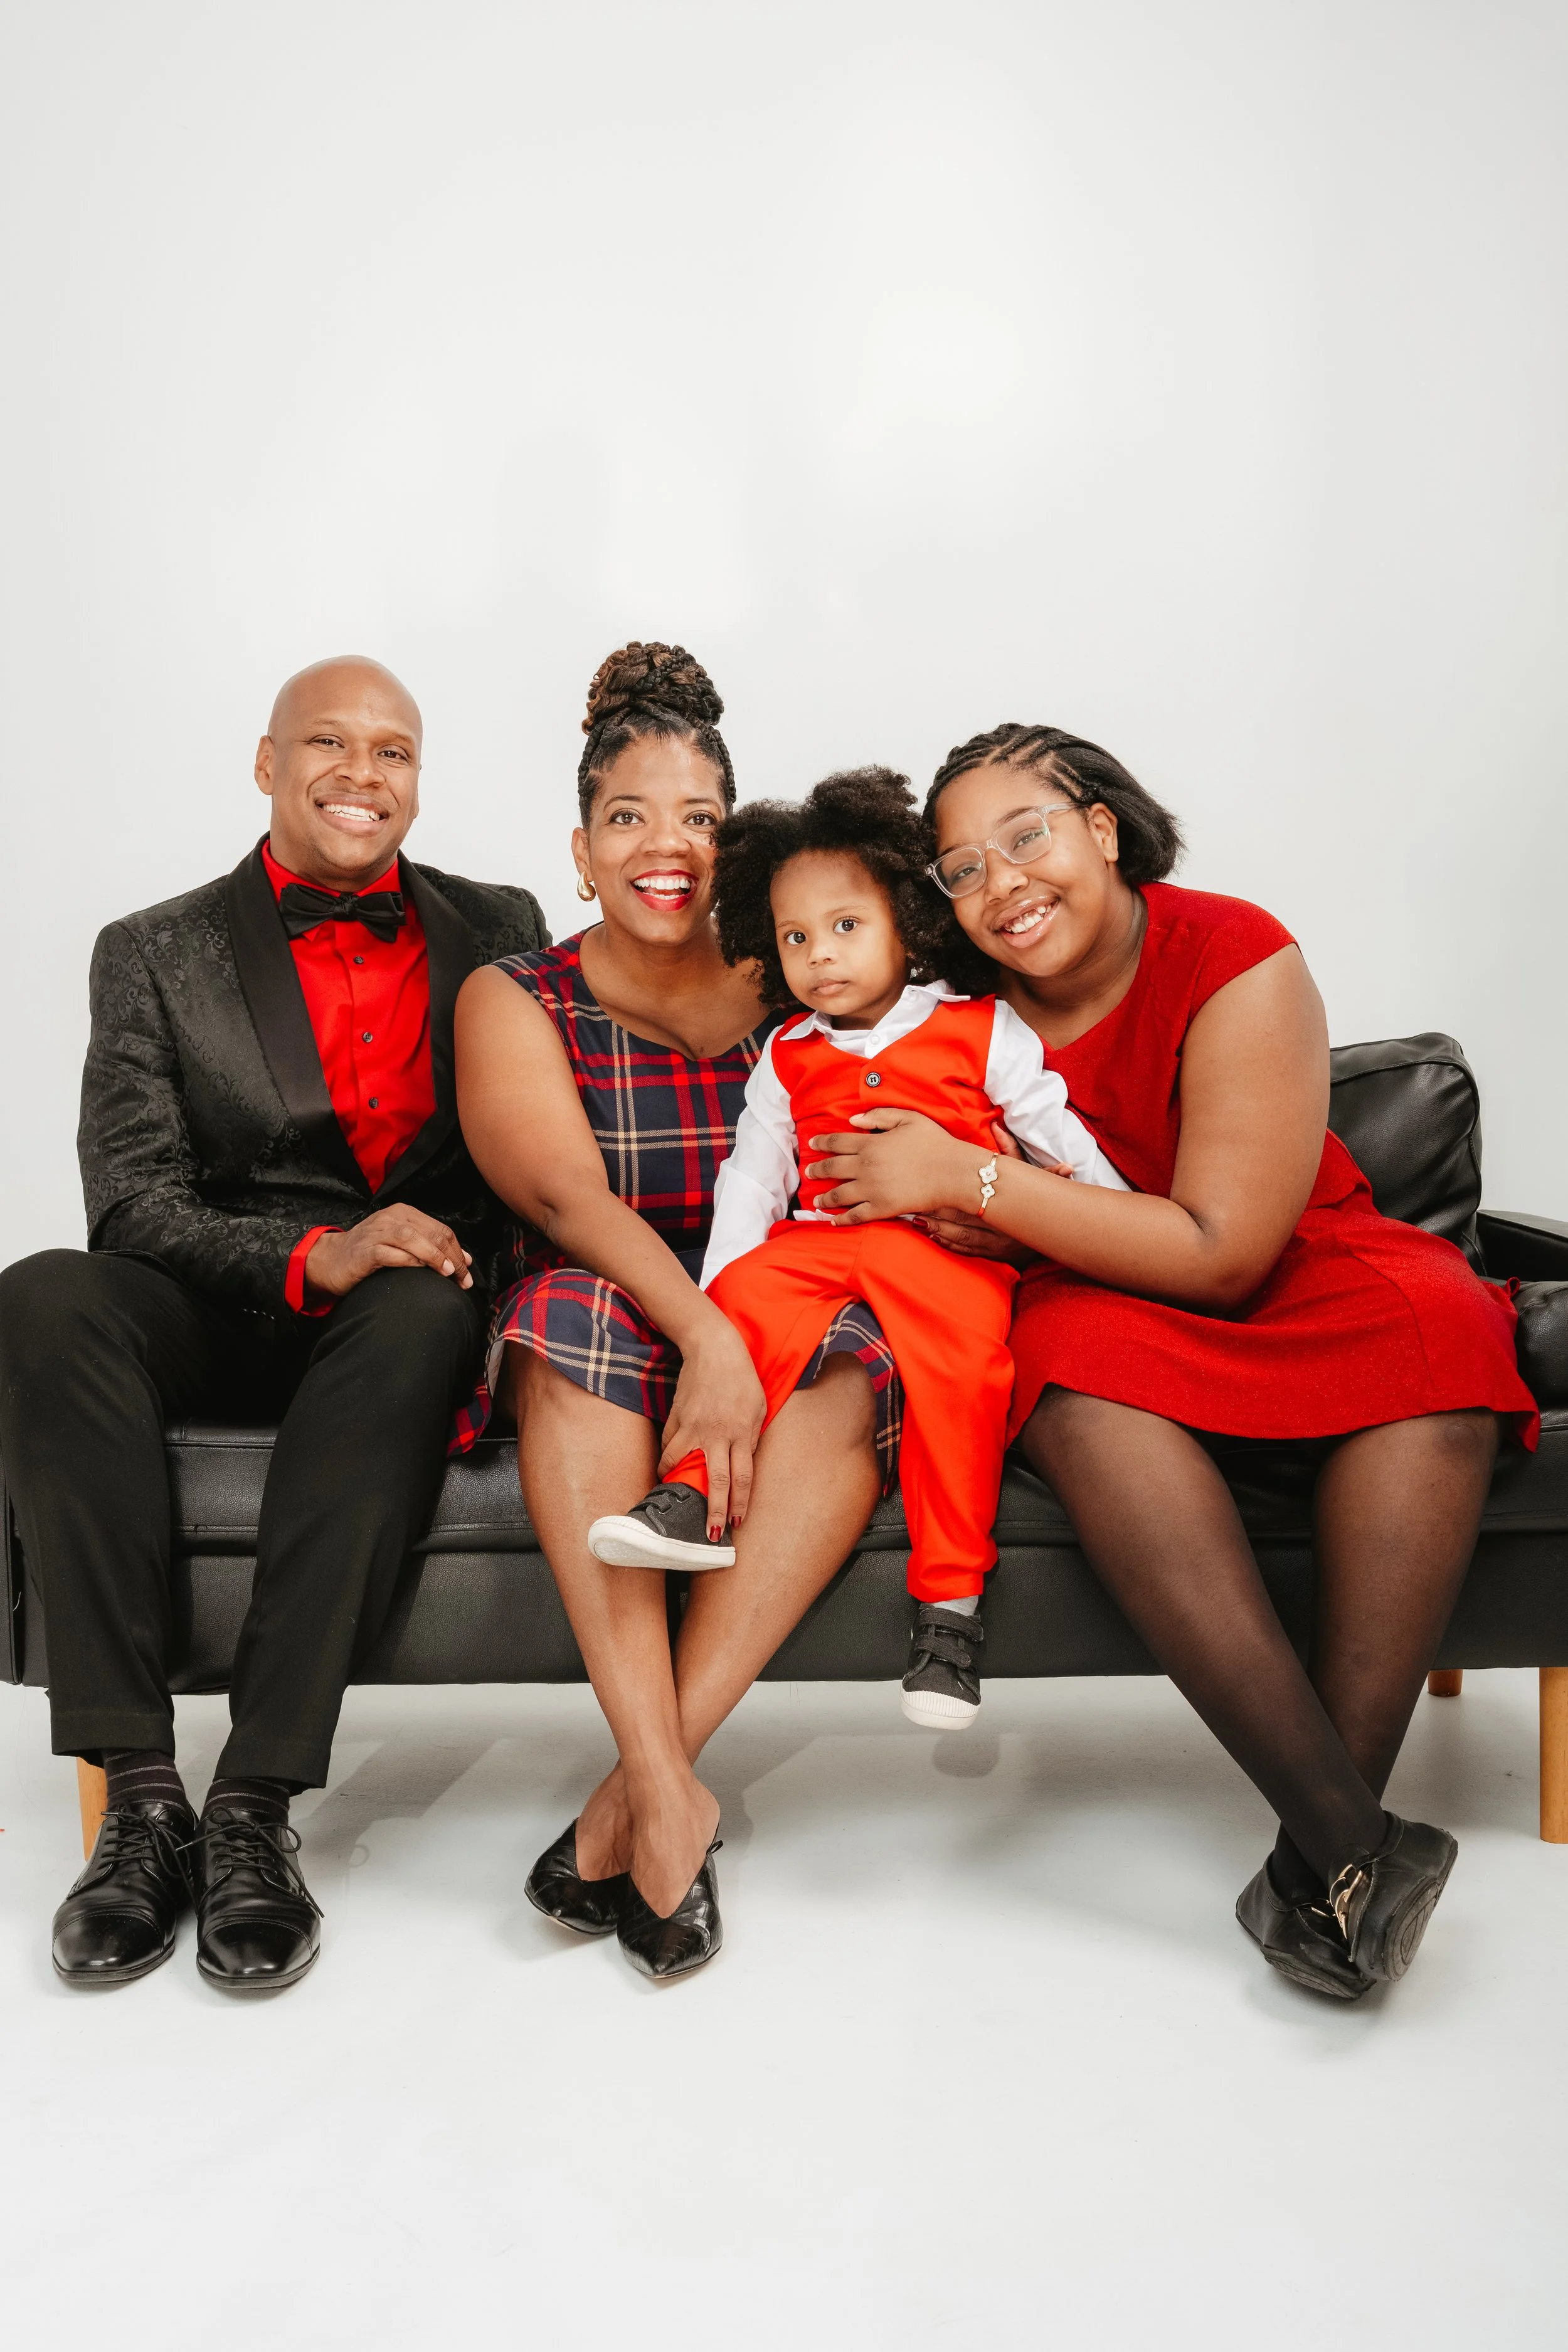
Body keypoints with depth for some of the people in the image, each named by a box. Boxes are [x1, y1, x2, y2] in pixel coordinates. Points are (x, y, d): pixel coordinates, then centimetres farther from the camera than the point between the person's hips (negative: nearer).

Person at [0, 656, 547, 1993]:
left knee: (416, 1316, -36)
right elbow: (133, 1200, -3)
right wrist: (310, 1257, -22)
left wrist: (450, 1261, -12)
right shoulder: (156, 955, 8)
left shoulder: (497, 931, 12)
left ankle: (257, 1805, -33)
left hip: (406, 1316, 0)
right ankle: (139, 1791, -29)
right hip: (222, 1316, 1)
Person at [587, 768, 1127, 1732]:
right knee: (751, 1294, -27)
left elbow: (1060, 1134, 11)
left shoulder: (981, 1029, 10)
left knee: (958, 1360, -31)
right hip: (819, 1243, 3)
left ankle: (953, 1596, -24)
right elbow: (751, 1176, 15)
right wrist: (716, 1303, 2)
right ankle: (700, 1494, -25)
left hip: (948, 1247, -3)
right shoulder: (788, 1059, 19)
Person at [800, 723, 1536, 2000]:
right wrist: (952, 1208, -17)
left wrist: (968, 1179, -25)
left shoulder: (1235, 957, -15)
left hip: (1295, 1285, -1)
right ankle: (1355, 1839, -35)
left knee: (1434, 1323, -33)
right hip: (1103, 1302, 2)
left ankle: (1323, 1845, -32)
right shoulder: (967, 1006, -4)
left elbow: (1222, 1253, -21)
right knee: (1078, 1367, -34)